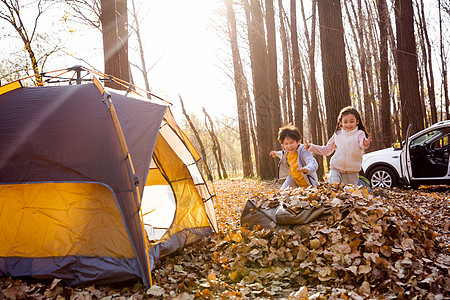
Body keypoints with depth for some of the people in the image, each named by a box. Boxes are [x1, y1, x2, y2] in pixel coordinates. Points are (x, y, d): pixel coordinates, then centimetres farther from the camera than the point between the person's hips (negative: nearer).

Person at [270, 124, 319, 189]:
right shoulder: (287, 152, -8)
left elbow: (314, 164, -49)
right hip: (294, 179, 6)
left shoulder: (304, 152, -33)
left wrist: (306, 169, -70)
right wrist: (277, 153, 35)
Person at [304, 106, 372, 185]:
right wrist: (311, 147, 8)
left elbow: (362, 144, -29)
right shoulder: (337, 135, 5)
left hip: (352, 173, -2)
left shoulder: (360, 134, -6)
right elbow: (327, 150, 15)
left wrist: (365, 144, -53)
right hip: (336, 170, 2)